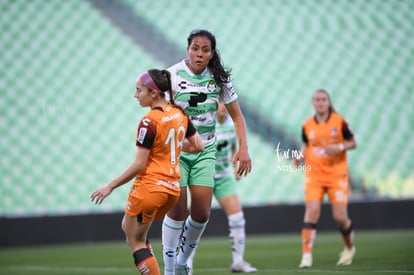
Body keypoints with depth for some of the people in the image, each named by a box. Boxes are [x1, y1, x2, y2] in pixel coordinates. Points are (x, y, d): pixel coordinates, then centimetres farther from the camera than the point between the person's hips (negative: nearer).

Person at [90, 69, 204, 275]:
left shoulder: (149, 122, -17)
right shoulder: (180, 114, 5)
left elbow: (139, 165, -17)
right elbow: (198, 146, 12)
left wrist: (111, 186, -10)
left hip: (149, 187, -8)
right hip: (172, 188, 8)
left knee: (136, 242, 5)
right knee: (129, 227, 24)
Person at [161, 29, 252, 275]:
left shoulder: (219, 78, -2)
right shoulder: (172, 75, -12)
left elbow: (237, 116, 6)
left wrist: (243, 148, -5)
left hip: (205, 151, 3)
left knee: (202, 213, -2)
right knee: (178, 211, -8)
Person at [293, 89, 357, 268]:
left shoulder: (339, 121, -3)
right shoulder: (307, 125, 3)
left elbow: (353, 143, 4)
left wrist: (340, 147, -16)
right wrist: (300, 157, -2)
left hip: (337, 175, -1)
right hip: (314, 175, 1)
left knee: (340, 217, -3)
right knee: (312, 211, -16)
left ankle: (350, 248, 27)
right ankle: (306, 255, -14)